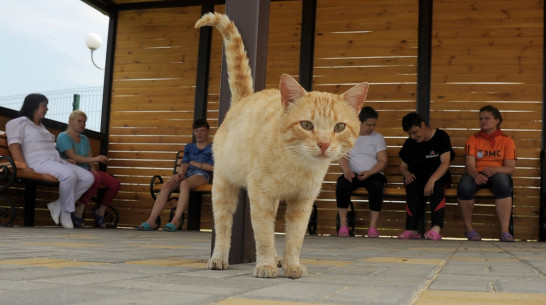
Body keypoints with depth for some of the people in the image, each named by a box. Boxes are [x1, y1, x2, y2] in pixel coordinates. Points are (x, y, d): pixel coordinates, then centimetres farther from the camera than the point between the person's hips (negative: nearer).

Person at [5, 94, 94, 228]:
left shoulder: (41, 126, 30)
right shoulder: (19, 122, 5)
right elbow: (14, 146, -8)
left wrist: (66, 160, 9)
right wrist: (25, 167, -22)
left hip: (57, 160, 9)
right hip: (39, 162, -9)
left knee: (88, 178, -9)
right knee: (69, 174, -36)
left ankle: (57, 205, -7)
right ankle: (66, 213, -18)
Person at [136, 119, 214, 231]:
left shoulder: (212, 148, 15)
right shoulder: (189, 147, 29)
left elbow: (214, 167, 0)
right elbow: (184, 163, 13)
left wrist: (197, 164, 3)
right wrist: (181, 173, -8)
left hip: (202, 174, -4)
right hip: (187, 173, 4)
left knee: (184, 184, -39)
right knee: (166, 185, -27)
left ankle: (175, 221, -46)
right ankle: (151, 221, -36)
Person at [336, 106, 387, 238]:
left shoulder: (378, 137, 11)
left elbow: (383, 161, 2)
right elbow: (342, 155, 1)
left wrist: (369, 173, -16)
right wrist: (346, 169, -21)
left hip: (373, 174, 0)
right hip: (352, 174, 0)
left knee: (377, 186, -35)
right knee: (341, 184, -33)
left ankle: (373, 227, -29)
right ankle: (343, 225, -26)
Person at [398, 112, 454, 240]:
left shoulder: (441, 137, -5)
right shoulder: (409, 143, 9)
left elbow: (445, 163, -16)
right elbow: (402, 166, 15)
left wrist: (432, 180, -32)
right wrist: (407, 174, -11)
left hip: (438, 177, -3)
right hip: (417, 178, 3)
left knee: (437, 186, -37)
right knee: (412, 188, -32)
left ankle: (436, 228, -47)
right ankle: (412, 229, -36)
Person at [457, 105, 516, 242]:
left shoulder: (507, 140, 7)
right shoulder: (473, 139, 8)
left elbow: (510, 168, -2)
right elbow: (469, 164, -5)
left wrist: (494, 169, -24)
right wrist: (476, 175, -29)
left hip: (497, 174, 0)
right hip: (476, 174, 1)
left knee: (503, 182, -38)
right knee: (464, 186, -35)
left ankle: (505, 231, -36)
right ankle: (468, 229, -16)